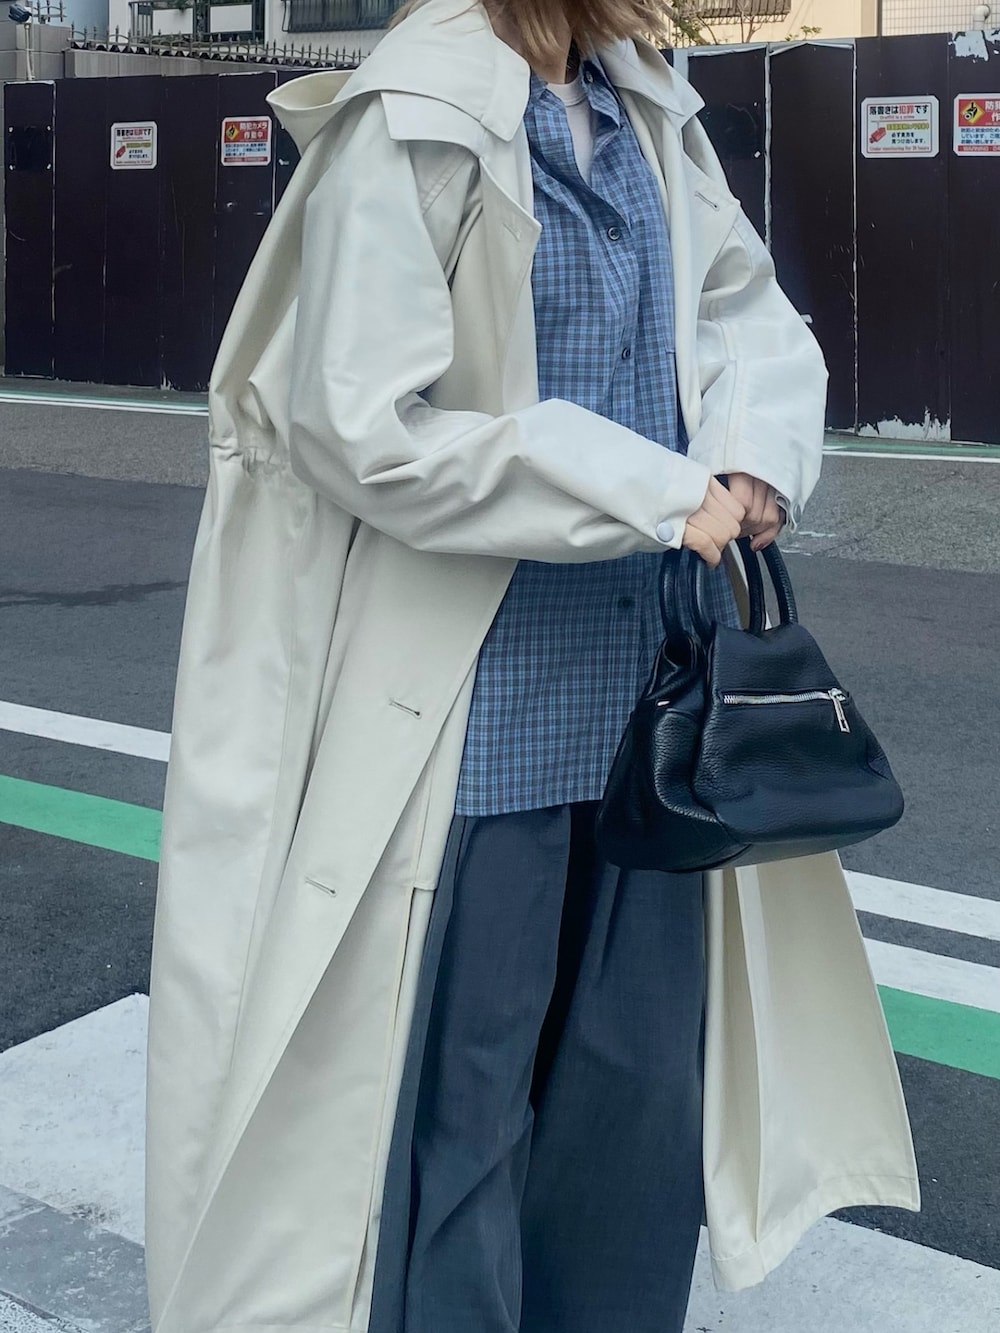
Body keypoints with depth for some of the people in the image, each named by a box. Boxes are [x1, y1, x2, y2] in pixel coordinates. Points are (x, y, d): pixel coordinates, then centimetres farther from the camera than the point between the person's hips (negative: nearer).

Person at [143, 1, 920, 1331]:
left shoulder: (647, 112, 8)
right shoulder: (414, 120, -14)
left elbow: (756, 319, 16)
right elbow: (363, 427, -19)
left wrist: (756, 454, -6)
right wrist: (660, 494, -18)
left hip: (648, 697, 7)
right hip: (473, 713, -7)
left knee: (644, 1078, 18)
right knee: (459, 1102, 6)